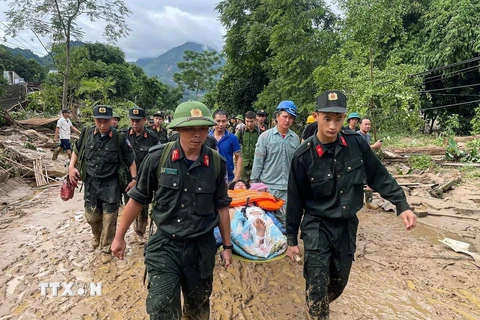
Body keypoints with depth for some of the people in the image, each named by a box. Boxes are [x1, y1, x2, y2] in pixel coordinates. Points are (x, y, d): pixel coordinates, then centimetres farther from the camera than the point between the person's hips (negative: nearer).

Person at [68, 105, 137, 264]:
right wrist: (71, 167, 2)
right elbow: (76, 150, 14)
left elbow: (130, 159, -5)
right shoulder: (87, 133, -3)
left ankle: (106, 248, 23)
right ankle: (97, 236, 45)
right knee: (91, 216, 14)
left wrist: (134, 179, -10)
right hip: (91, 182, 3)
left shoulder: (119, 138, -12)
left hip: (110, 184, -3)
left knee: (109, 218, 3)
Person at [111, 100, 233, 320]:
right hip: (164, 245, -2)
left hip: (202, 246, 2)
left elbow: (221, 206, 4)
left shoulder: (217, 163, -7)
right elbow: (137, 199, 0)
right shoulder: (157, 157, -12)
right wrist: (120, 236, 7)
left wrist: (227, 246, 8)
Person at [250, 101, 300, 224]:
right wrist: (253, 182, -1)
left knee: (285, 221, 7)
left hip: (288, 188, 2)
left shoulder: (295, 138, 3)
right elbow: (258, 162, -2)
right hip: (268, 186, -2)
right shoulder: (265, 136, -4)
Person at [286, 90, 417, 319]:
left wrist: (402, 205, -5)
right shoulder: (303, 156, -17)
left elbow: (379, 176, 3)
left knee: (339, 282, 19)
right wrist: (292, 239, -3)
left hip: (348, 225, 4)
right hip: (317, 227, -3)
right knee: (317, 286, 0)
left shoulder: (356, 143, -10)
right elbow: (295, 200, -8)